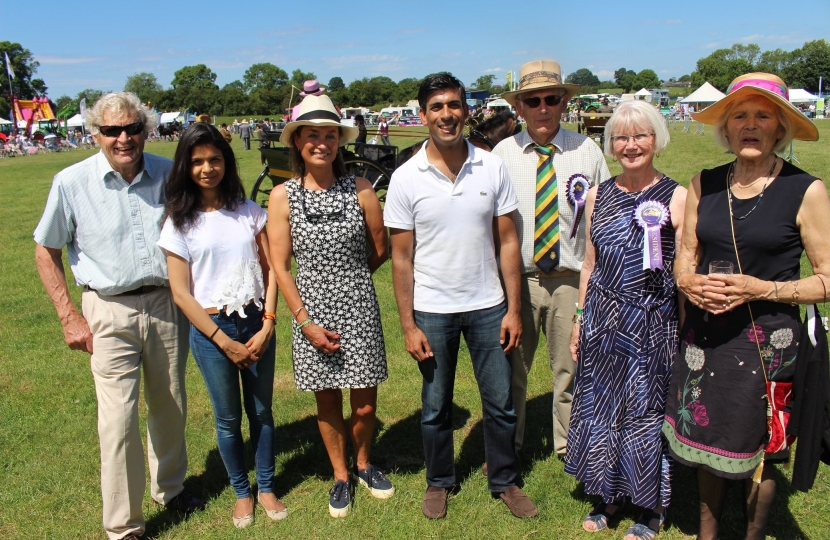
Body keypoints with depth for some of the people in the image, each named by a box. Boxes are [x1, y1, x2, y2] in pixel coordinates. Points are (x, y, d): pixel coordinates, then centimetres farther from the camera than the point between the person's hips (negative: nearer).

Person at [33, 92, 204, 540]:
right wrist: (70, 317, -3)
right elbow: (46, 251, 2)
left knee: (170, 405, 15)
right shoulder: (71, 182, -7)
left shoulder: (168, 173, 0)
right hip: (111, 310, -2)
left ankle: (169, 487, 40)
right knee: (118, 419, -2)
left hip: (167, 303, 3)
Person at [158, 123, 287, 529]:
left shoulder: (250, 212, 1)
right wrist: (224, 342, -10)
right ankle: (242, 491, 32)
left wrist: (267, 325, -9)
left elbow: (270, 269, 1)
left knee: (261, 410, 13)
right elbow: (181, 293, -6)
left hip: (256, 323, 2)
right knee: (228, 418, 11)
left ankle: (266, 488, 31)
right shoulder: (179, 223, -4)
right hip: (211, 329, -1)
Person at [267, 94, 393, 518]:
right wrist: (306, 321, -10)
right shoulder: (283, 196, -5)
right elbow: (280, 267, -5)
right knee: (327, 402, 14)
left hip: (359, 310, 0)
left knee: (365, 403, 8)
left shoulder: (359, 190, -5)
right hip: (312, 312, 0)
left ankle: (364, 464, 38)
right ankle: (340, 477, 36)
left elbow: (379, 251, 6)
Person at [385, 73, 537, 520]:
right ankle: (439, 482, 36)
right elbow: (402, 258, -4)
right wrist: (408, 325, -7)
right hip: (432, 311, -1)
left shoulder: (492, 168, -3)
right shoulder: (406, 179, -7)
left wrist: (513, 308, -4)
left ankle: (505, 480, 34)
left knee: (500, 402, 12)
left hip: (488, 306, 1)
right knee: (435, 407, 14)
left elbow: (507, 241, 0)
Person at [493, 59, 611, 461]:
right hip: (517, 277, 0)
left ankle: (569, 446, 37)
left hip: (572, 278, 1)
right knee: (510, 369, 11)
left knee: (570, 368, 15)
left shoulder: (587, 152, 0)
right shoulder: (502, 154, -2)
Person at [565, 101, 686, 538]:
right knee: (601, 406, 14)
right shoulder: (598, 196, 5)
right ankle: (609, 495, 36)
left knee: (649, 411, 9)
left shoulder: (677, 198, -7)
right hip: (603, 320, 4)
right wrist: (580, 319, 11)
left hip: (653, 324, -4)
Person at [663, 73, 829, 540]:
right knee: (707, 440, 16)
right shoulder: (704, 184, 4)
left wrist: (760, 289, -19)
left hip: (766, 340, -3)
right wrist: (689, 281, -11)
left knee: (756, 453, 10)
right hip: (704, 334, 4)